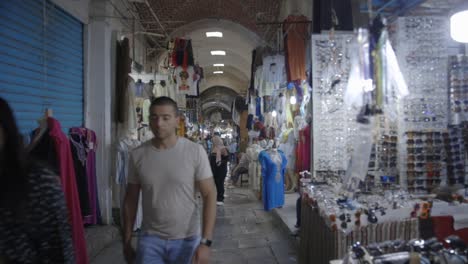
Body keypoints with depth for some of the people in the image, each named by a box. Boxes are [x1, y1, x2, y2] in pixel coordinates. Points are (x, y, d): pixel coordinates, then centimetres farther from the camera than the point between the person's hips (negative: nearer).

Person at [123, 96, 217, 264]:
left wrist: (205, 242, -16)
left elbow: (209, 195, -10)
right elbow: (130, 200, 5)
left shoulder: (195, 152, -11)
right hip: (150, 239, 1)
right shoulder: (137, 155, -4)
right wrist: (126, 242, 7)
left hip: (186, 240, -1)